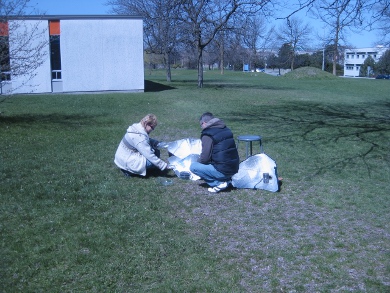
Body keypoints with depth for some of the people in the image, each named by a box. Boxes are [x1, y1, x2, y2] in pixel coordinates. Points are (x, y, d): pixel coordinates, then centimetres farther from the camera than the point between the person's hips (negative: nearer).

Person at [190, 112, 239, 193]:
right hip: (234, 169, 8)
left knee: (193, 167, 0)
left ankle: (219, 183, -5)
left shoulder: (207, 134, -12)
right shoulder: (226, 130, 12)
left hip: (222, 171, -8)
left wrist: (198, 161, 9)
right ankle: (227, 179, 12)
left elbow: (205, 158, -15)